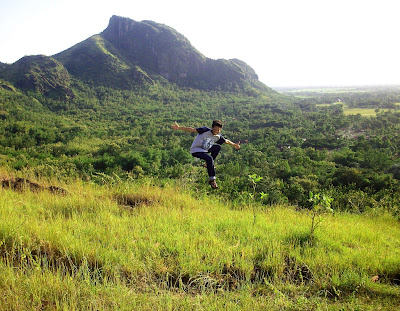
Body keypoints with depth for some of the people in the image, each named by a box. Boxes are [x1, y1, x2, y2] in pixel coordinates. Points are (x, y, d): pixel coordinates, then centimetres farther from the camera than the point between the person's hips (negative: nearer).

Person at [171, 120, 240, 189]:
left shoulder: (218, 137, -2)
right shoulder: (206, 130, -20)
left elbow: (226, 141, 17)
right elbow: (192, 130, -23)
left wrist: (234, 145, 28)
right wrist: (179, 128, -30)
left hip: (205, 149, 8)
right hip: (195, 150, -8)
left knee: (218, 147, 10)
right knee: (209, 158, -30)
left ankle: (209, 164, 12)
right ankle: (212, 179, -25)